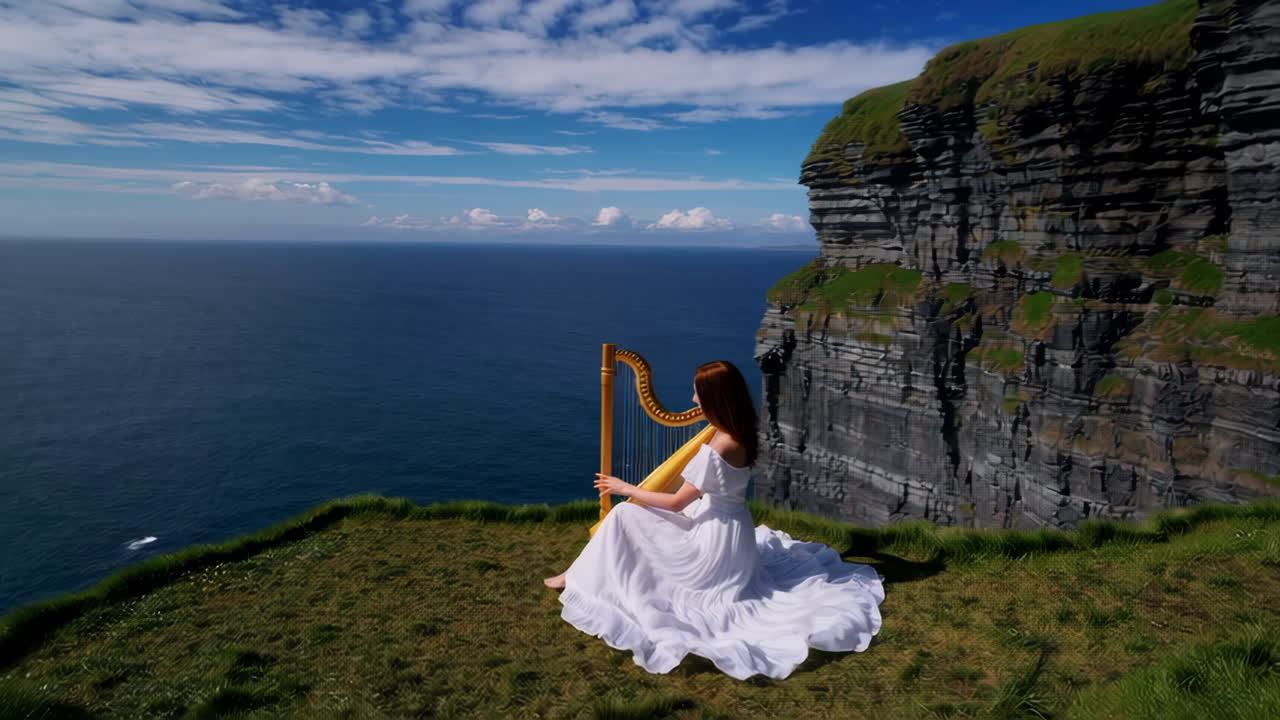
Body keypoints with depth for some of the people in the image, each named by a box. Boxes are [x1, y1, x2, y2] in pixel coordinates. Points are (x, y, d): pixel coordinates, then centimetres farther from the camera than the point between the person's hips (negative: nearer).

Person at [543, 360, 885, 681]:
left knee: (623, 516, -6)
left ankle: (579, 577, 11)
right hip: (733, 532, 9)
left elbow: (676, 503, -20)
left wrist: (626, 488, -11)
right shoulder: (740, 434, -3)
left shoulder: (718, 447, -29)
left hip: (713, 539, -9)